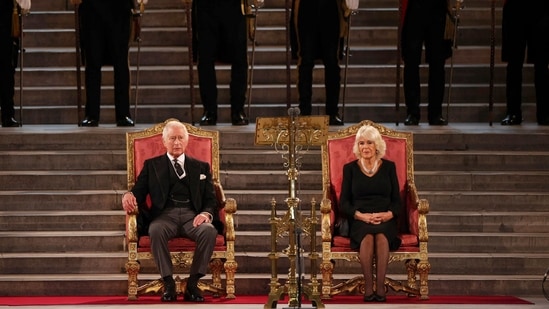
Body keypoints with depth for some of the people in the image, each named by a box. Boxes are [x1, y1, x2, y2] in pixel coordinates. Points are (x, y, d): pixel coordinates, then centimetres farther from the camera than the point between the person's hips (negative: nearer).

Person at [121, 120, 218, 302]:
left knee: (209, 231, -34)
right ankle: (168, 284, -28)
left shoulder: (201, 167, 23)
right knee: (156, 230, -38)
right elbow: (139, 192, 12)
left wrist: (207, 214, -9)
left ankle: (192, 284, -26)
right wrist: (128, 195, -14)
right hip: (165, 215, -1)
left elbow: (210, 199, 15)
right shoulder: (152, 165, 22)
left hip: (192, 215, 1)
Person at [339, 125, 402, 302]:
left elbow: (397, 201, 9)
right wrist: (360, 215, -14)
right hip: (359, 221, 0)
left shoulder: (389, 167, 12)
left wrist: (389, 214, -13)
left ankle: (380, 288, -36)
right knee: (367, 237, -36)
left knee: (381, 236, -36)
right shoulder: (350, 168, 11)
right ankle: (368, 288, -34)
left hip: (385, 221, 0)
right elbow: (344, 203, 5)